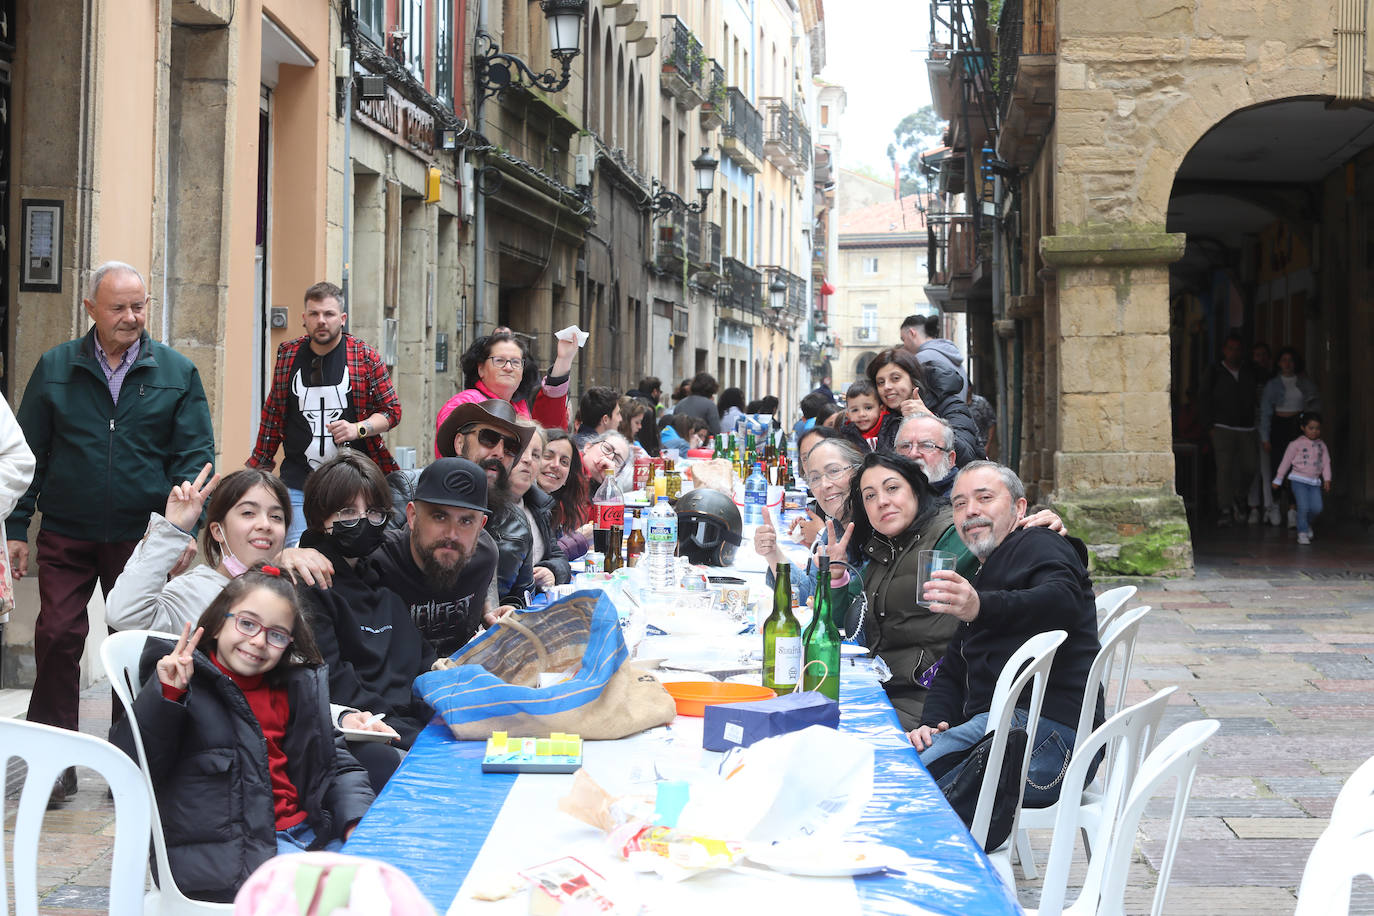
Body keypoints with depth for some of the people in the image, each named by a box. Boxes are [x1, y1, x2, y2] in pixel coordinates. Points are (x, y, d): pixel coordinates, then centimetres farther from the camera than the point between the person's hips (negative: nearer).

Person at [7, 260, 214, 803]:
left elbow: (195, 454, 2)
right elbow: (28, 451, 7)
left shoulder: (177, 372, 3)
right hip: (66, 535, 0)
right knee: (56, 637, -4)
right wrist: (16, 528, 3)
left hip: (142, 536, 0)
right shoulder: (56, 368, 5)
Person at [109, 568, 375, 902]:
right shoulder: (182, 680, -3)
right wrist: (165, 695, -23)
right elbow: (129, 767, -11)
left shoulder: (296, 687, 14)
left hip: (305, 832, 7)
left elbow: (337, 764, 16)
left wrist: (358, 823, -2)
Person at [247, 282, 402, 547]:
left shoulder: (366, 358, 0)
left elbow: (392, 410, 4)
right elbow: (273, 413, 17)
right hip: (298, 483, 2)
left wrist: (358, 429, -13)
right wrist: (259, 465, 17)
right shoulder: (287, 355, 8)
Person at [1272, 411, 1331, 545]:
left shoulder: (1321, 445, 11)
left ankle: (1307, 523, 23)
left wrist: (1327, 479, 0)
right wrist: (1278, 479, 5)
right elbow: (1286, 461, 3)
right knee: (1303, 506, -15)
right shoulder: (1296, 444, -1)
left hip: (1315, 482, 4)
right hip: (1299, 480, -4)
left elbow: (1326, 463, 11)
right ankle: (1302, 533, -1)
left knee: (1317, 508, -7)